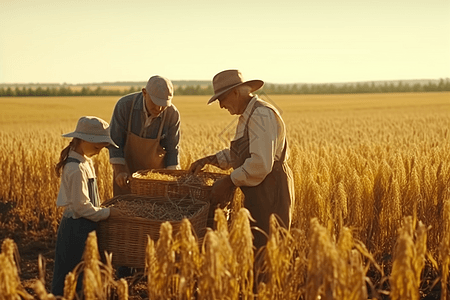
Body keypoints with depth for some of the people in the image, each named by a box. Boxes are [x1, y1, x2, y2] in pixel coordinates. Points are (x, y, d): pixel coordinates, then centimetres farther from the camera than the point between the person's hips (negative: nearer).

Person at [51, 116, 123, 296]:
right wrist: (107, 213, -14)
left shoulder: (85, 162, 8)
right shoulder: (77, 169, -21)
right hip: (77, 227, -10)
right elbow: (81, 206, -21)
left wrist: (102, 212, 12)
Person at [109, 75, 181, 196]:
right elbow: (115, 142, -14)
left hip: (156, 172, 1)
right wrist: (120, 171, -23)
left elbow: (172, 149, -7)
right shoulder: (124, 105, -19)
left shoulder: (173, 114, -17)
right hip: (127, 170, 0)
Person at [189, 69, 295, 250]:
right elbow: (238, 153, 26)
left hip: (270, 193, -10)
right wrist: (208, 160, 15)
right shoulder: (247, 116, 15)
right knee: (253, 245, 12)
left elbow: (261, 164, -26)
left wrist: (228, 182, -17)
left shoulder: (261, 115, -17)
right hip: (257, 194, 10)